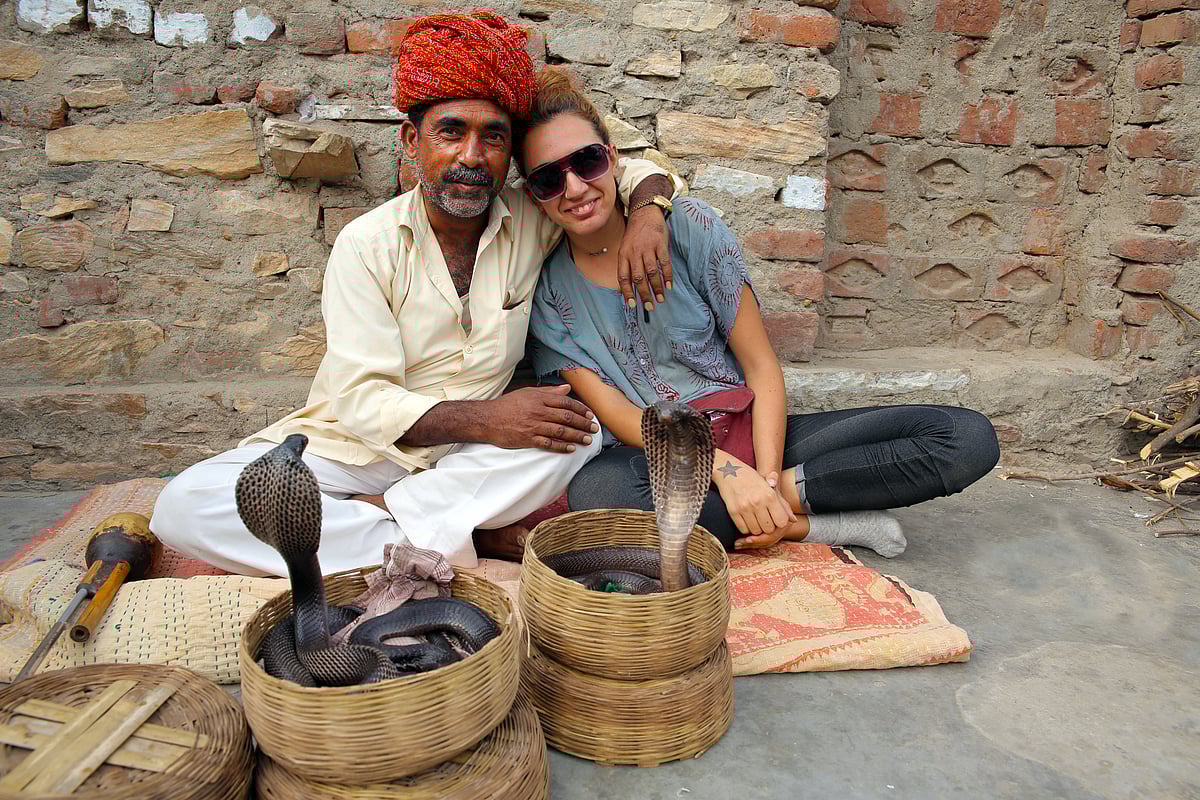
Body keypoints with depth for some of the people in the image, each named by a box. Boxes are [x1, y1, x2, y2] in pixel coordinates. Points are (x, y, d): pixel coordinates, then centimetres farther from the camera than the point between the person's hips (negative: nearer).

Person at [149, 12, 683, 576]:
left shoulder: (533, 221, 0)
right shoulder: (367, 244, -7)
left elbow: (636, 170, 14)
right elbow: (362, 400, -15)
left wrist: (646, 211, -11)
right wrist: (481, 418, -29)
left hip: (468, 462, 1)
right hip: (351, 449, -1)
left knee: (580, 432, -28)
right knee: (185, 504, -25)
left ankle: (371, 513, -22)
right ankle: (475, 540, -26)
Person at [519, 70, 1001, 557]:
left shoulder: (689, 226, -2)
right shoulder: (546, 291, -1)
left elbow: (761, 366, -3)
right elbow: (616, 414, -9)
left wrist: (767, 478, -17)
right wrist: (726, 469, -24)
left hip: (748, 433, 1)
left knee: (969, 437, -12)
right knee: (595, 491, -41)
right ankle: (800, 523, -21)